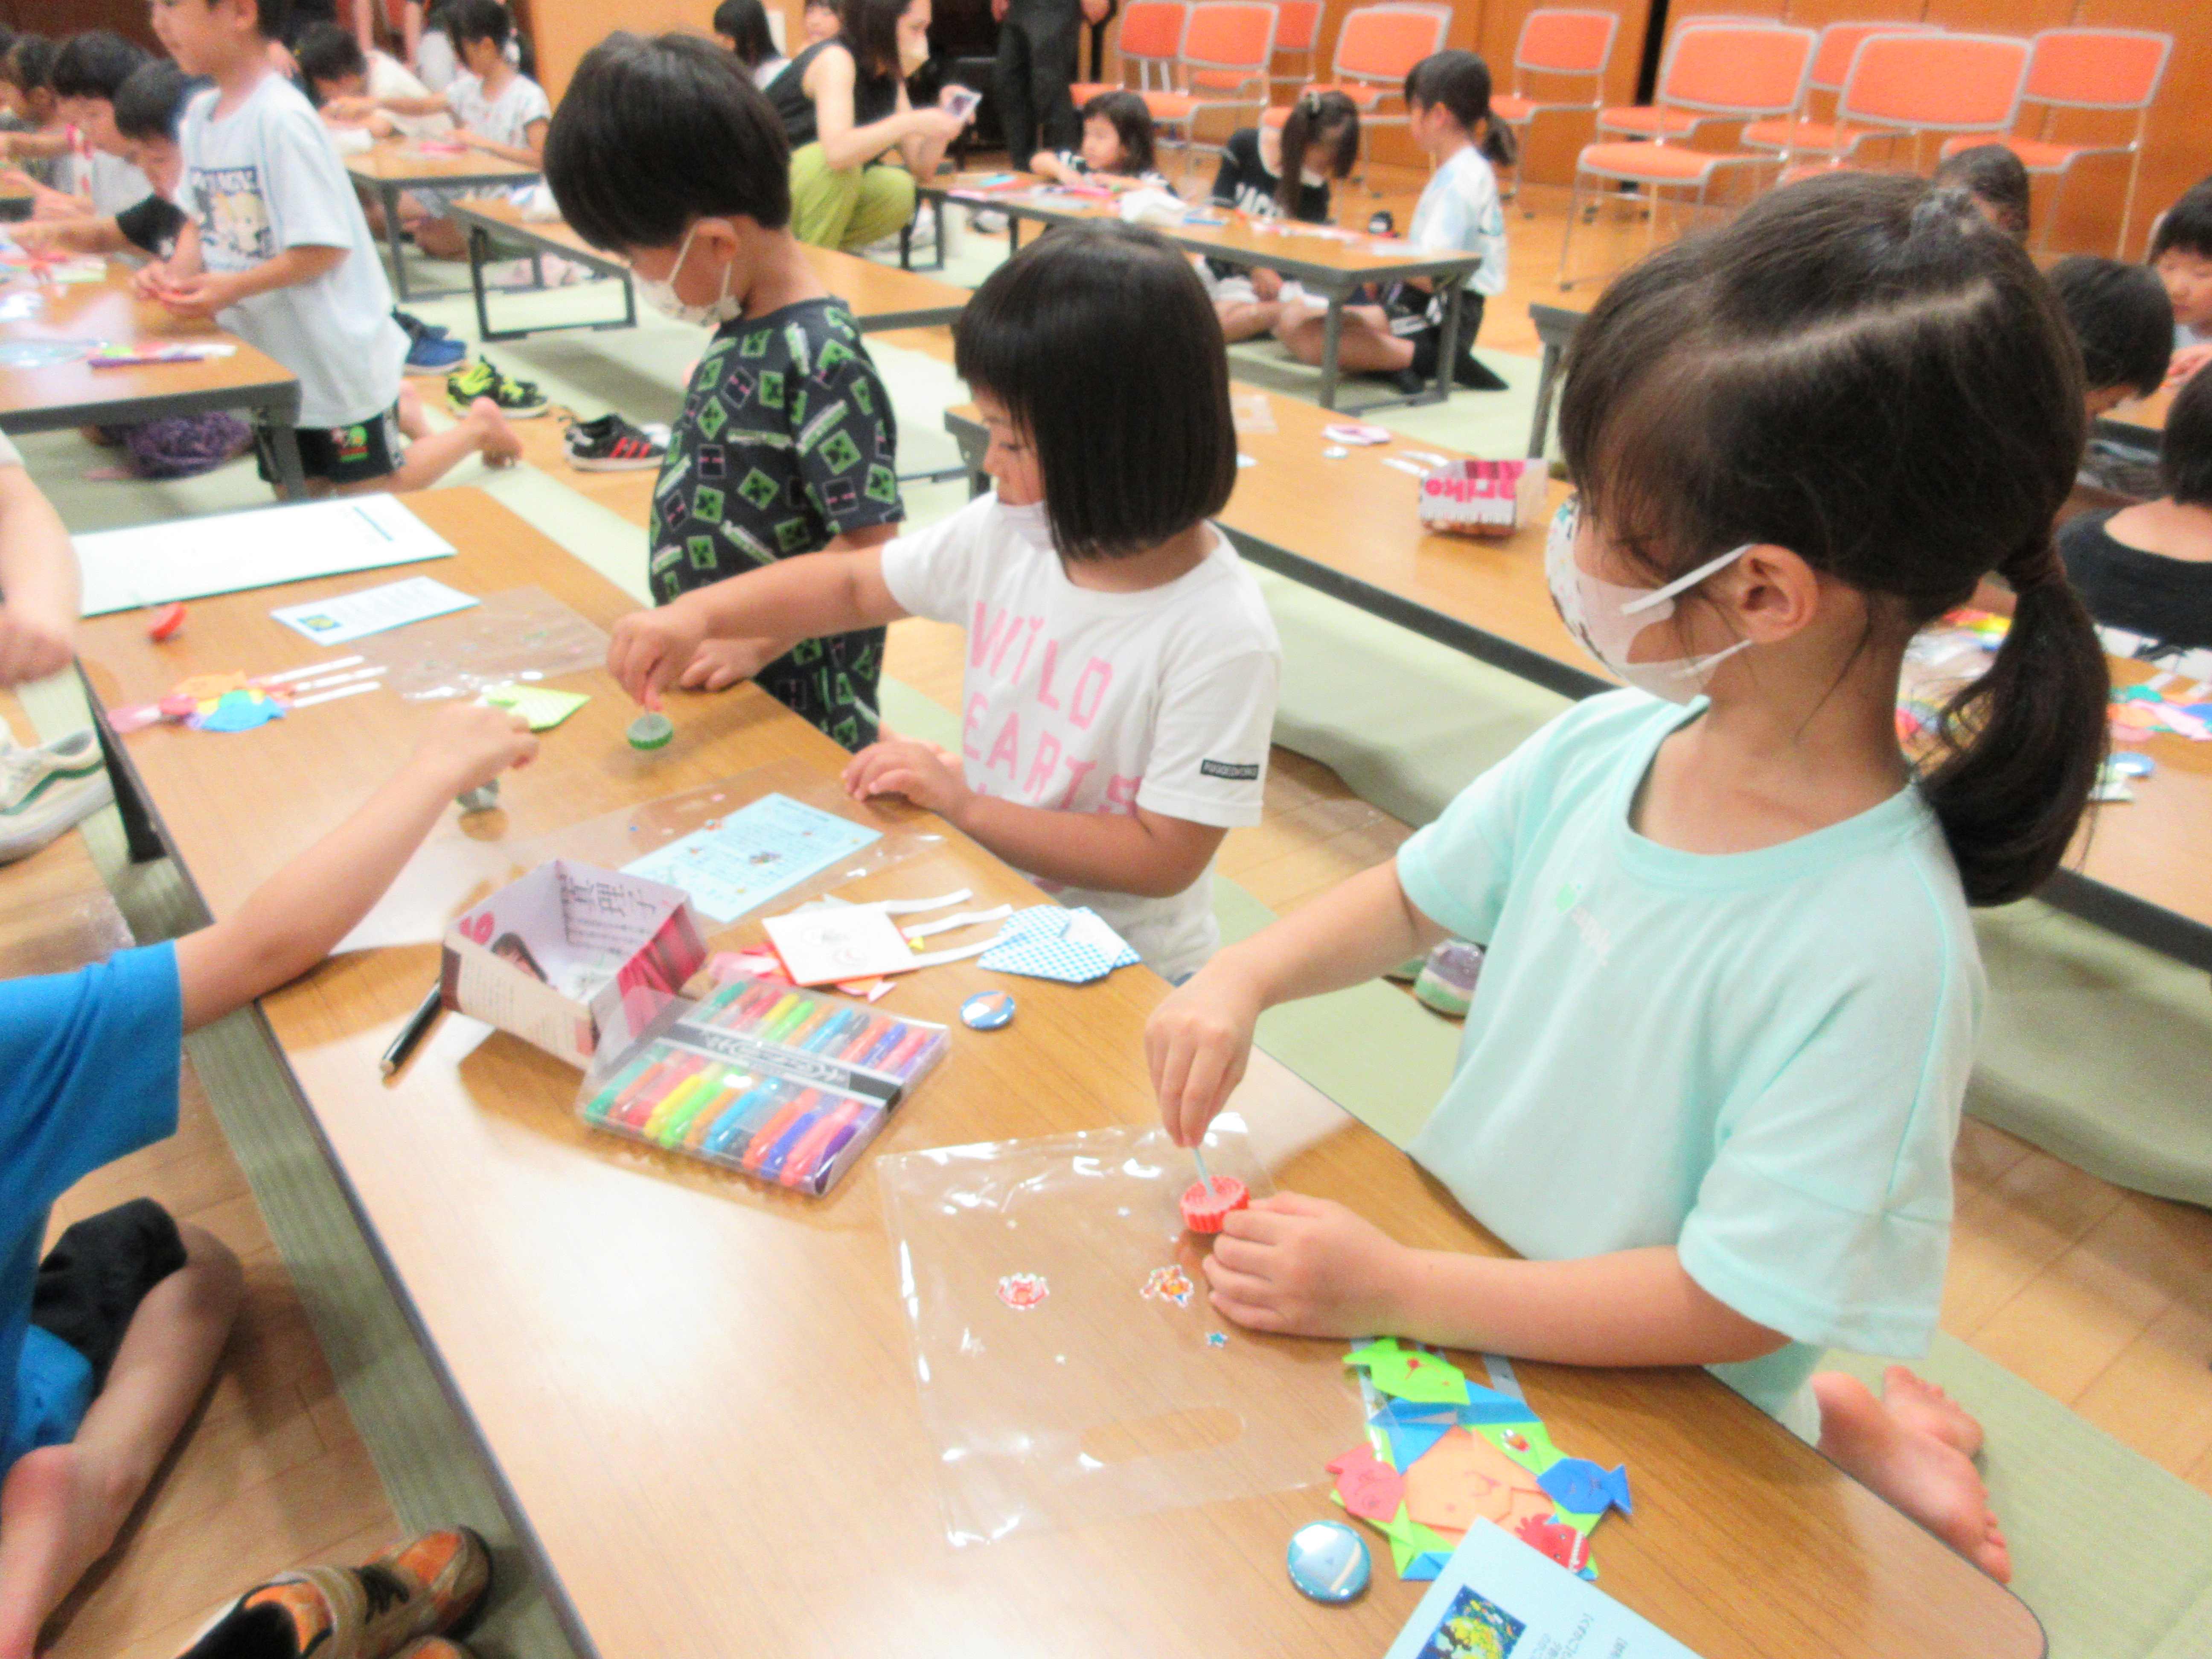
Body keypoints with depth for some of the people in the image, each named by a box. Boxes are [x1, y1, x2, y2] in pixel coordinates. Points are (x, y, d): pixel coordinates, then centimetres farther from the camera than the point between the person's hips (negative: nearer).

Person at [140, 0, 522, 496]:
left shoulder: (280, 119, -23)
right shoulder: (199, 115, 2)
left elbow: (326, 246, -24)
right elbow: (200, 218, 11)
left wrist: (233, 287, -27)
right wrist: (178, 270, -8)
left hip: (335, 355, -8)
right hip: (268, 356, 8)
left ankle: (477, 425, 24)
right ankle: (395, 411, 37)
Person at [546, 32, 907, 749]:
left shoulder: (823, 359, -23)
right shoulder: (739, 329, 3)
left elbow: (867, 549, -23)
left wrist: (754, 641, -22)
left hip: (795, 698, -8)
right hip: (706, 674, 9)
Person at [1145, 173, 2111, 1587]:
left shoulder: (1877, 948, -29)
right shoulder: (1608, 744, -12)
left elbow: (1734, 1303, -23)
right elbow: (1418, 893, 4)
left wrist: (1392, 1290, -22)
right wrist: (1247, 977, -12)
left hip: (1644, 1428, -6)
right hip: (1461, 1284, 6)